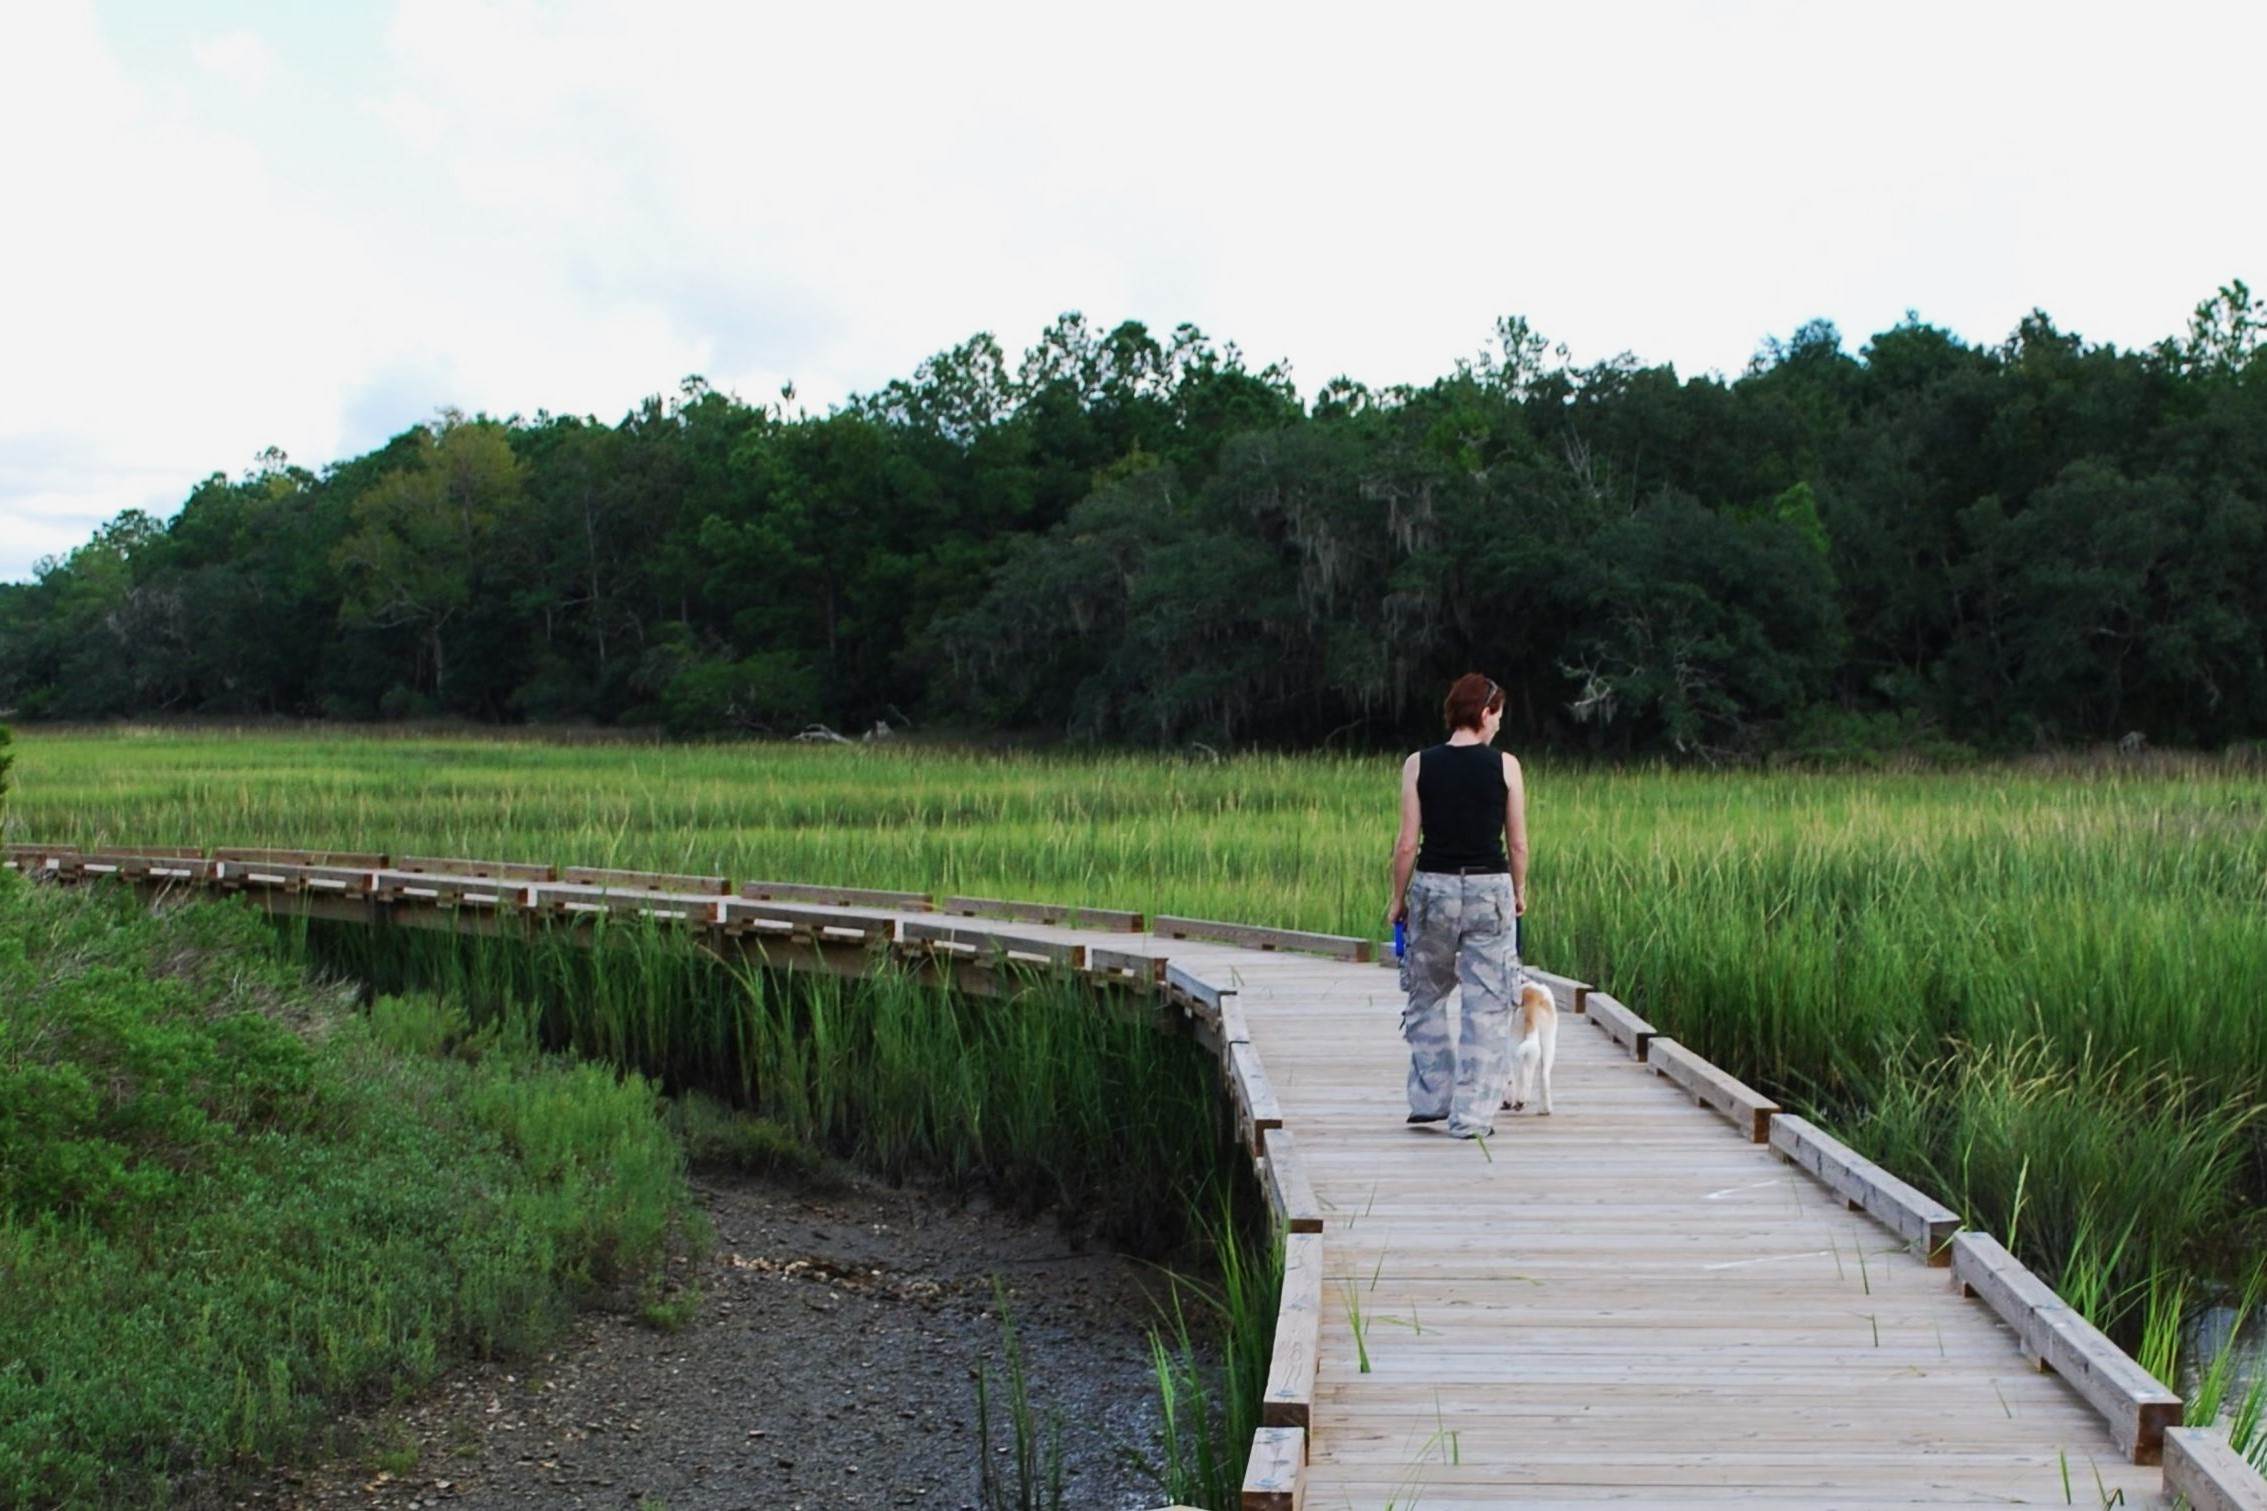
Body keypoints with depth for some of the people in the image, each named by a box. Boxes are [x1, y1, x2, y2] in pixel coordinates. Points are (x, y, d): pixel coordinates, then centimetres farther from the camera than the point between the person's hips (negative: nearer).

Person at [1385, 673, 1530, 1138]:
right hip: (1490, 888, -1)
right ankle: (1472, 1114, 4)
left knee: (1426, 997, 19)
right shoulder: (1505, 765, -5)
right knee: (1487, 1005, 5)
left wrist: (1398, 898, 9)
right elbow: (1517, 843, -1)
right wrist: (1519, 890, 16)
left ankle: (1431, 1097, 22)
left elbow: (1407, 843, -3)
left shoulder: (1419, 765, -3)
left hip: (1433, 887, 1)